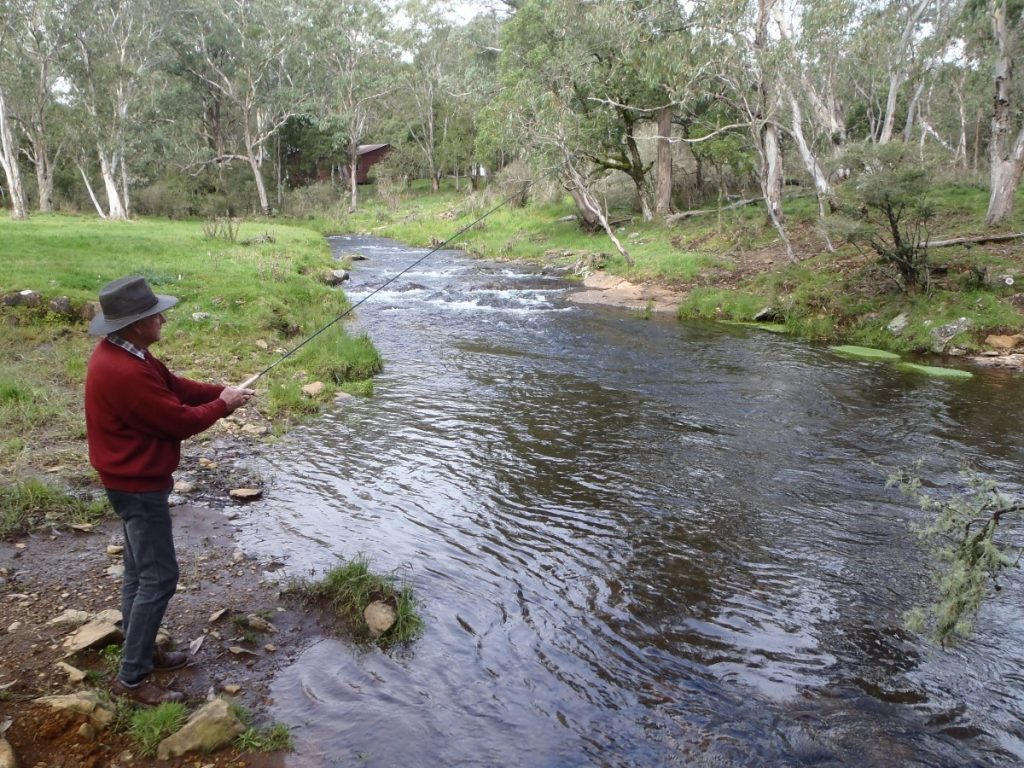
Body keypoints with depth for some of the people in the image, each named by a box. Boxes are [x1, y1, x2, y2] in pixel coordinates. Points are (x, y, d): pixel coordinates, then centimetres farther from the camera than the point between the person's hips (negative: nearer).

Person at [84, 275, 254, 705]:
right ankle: (131, 678, 7)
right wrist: (222, 405, -6)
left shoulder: (126, 353, 2)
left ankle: (141, 651, 34)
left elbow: (174, 386, 9)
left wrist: (222, 392, -3)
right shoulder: (124, 372, -30)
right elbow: (180, 421, -22)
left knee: (140, 571, 19)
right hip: (138, 486, -10)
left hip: (134, 480, 10)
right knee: (159, 577, -3)